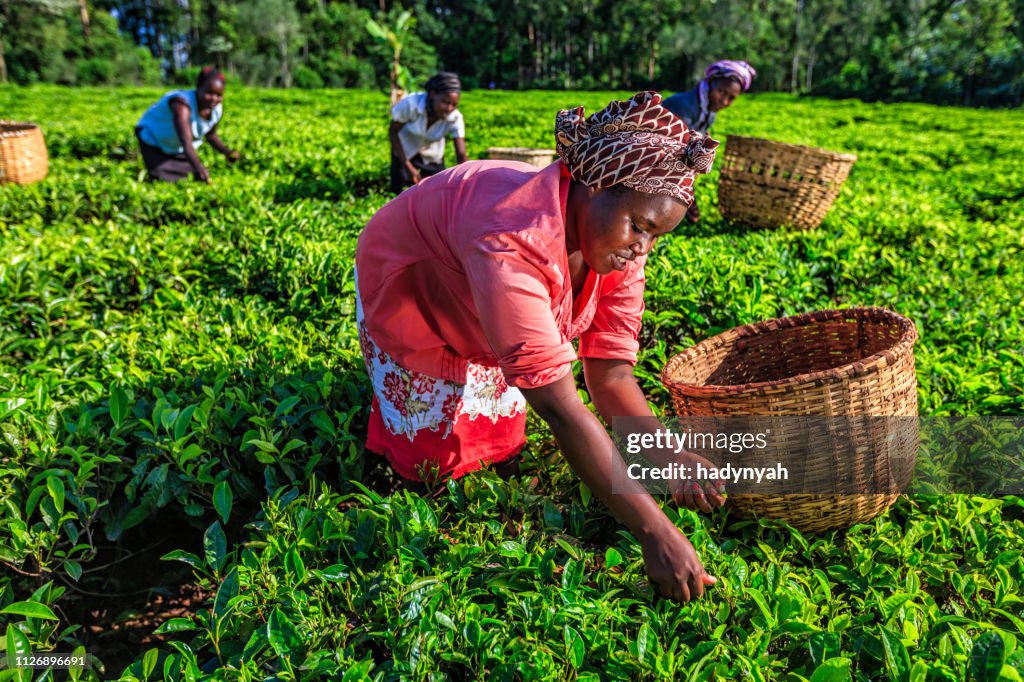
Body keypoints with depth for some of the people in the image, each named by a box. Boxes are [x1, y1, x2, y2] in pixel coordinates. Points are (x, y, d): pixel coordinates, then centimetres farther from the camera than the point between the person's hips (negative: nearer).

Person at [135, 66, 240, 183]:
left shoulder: (217, 109, -17)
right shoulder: (182, 104, -39)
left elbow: (210, 134, 3)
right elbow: (186, 141, -54)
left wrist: (227, 151, -16)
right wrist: (198, 167, -70)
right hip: (153, 139, -6)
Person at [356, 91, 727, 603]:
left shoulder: (621, 243, -22)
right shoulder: (512, 242, -46)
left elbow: (611, 375, -21)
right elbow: (559, 407, -49)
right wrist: (655, 533, -47)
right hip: (405, 291, -5)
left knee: (501, 447, 11)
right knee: (433, 462, 3)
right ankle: (383, 378, 29)